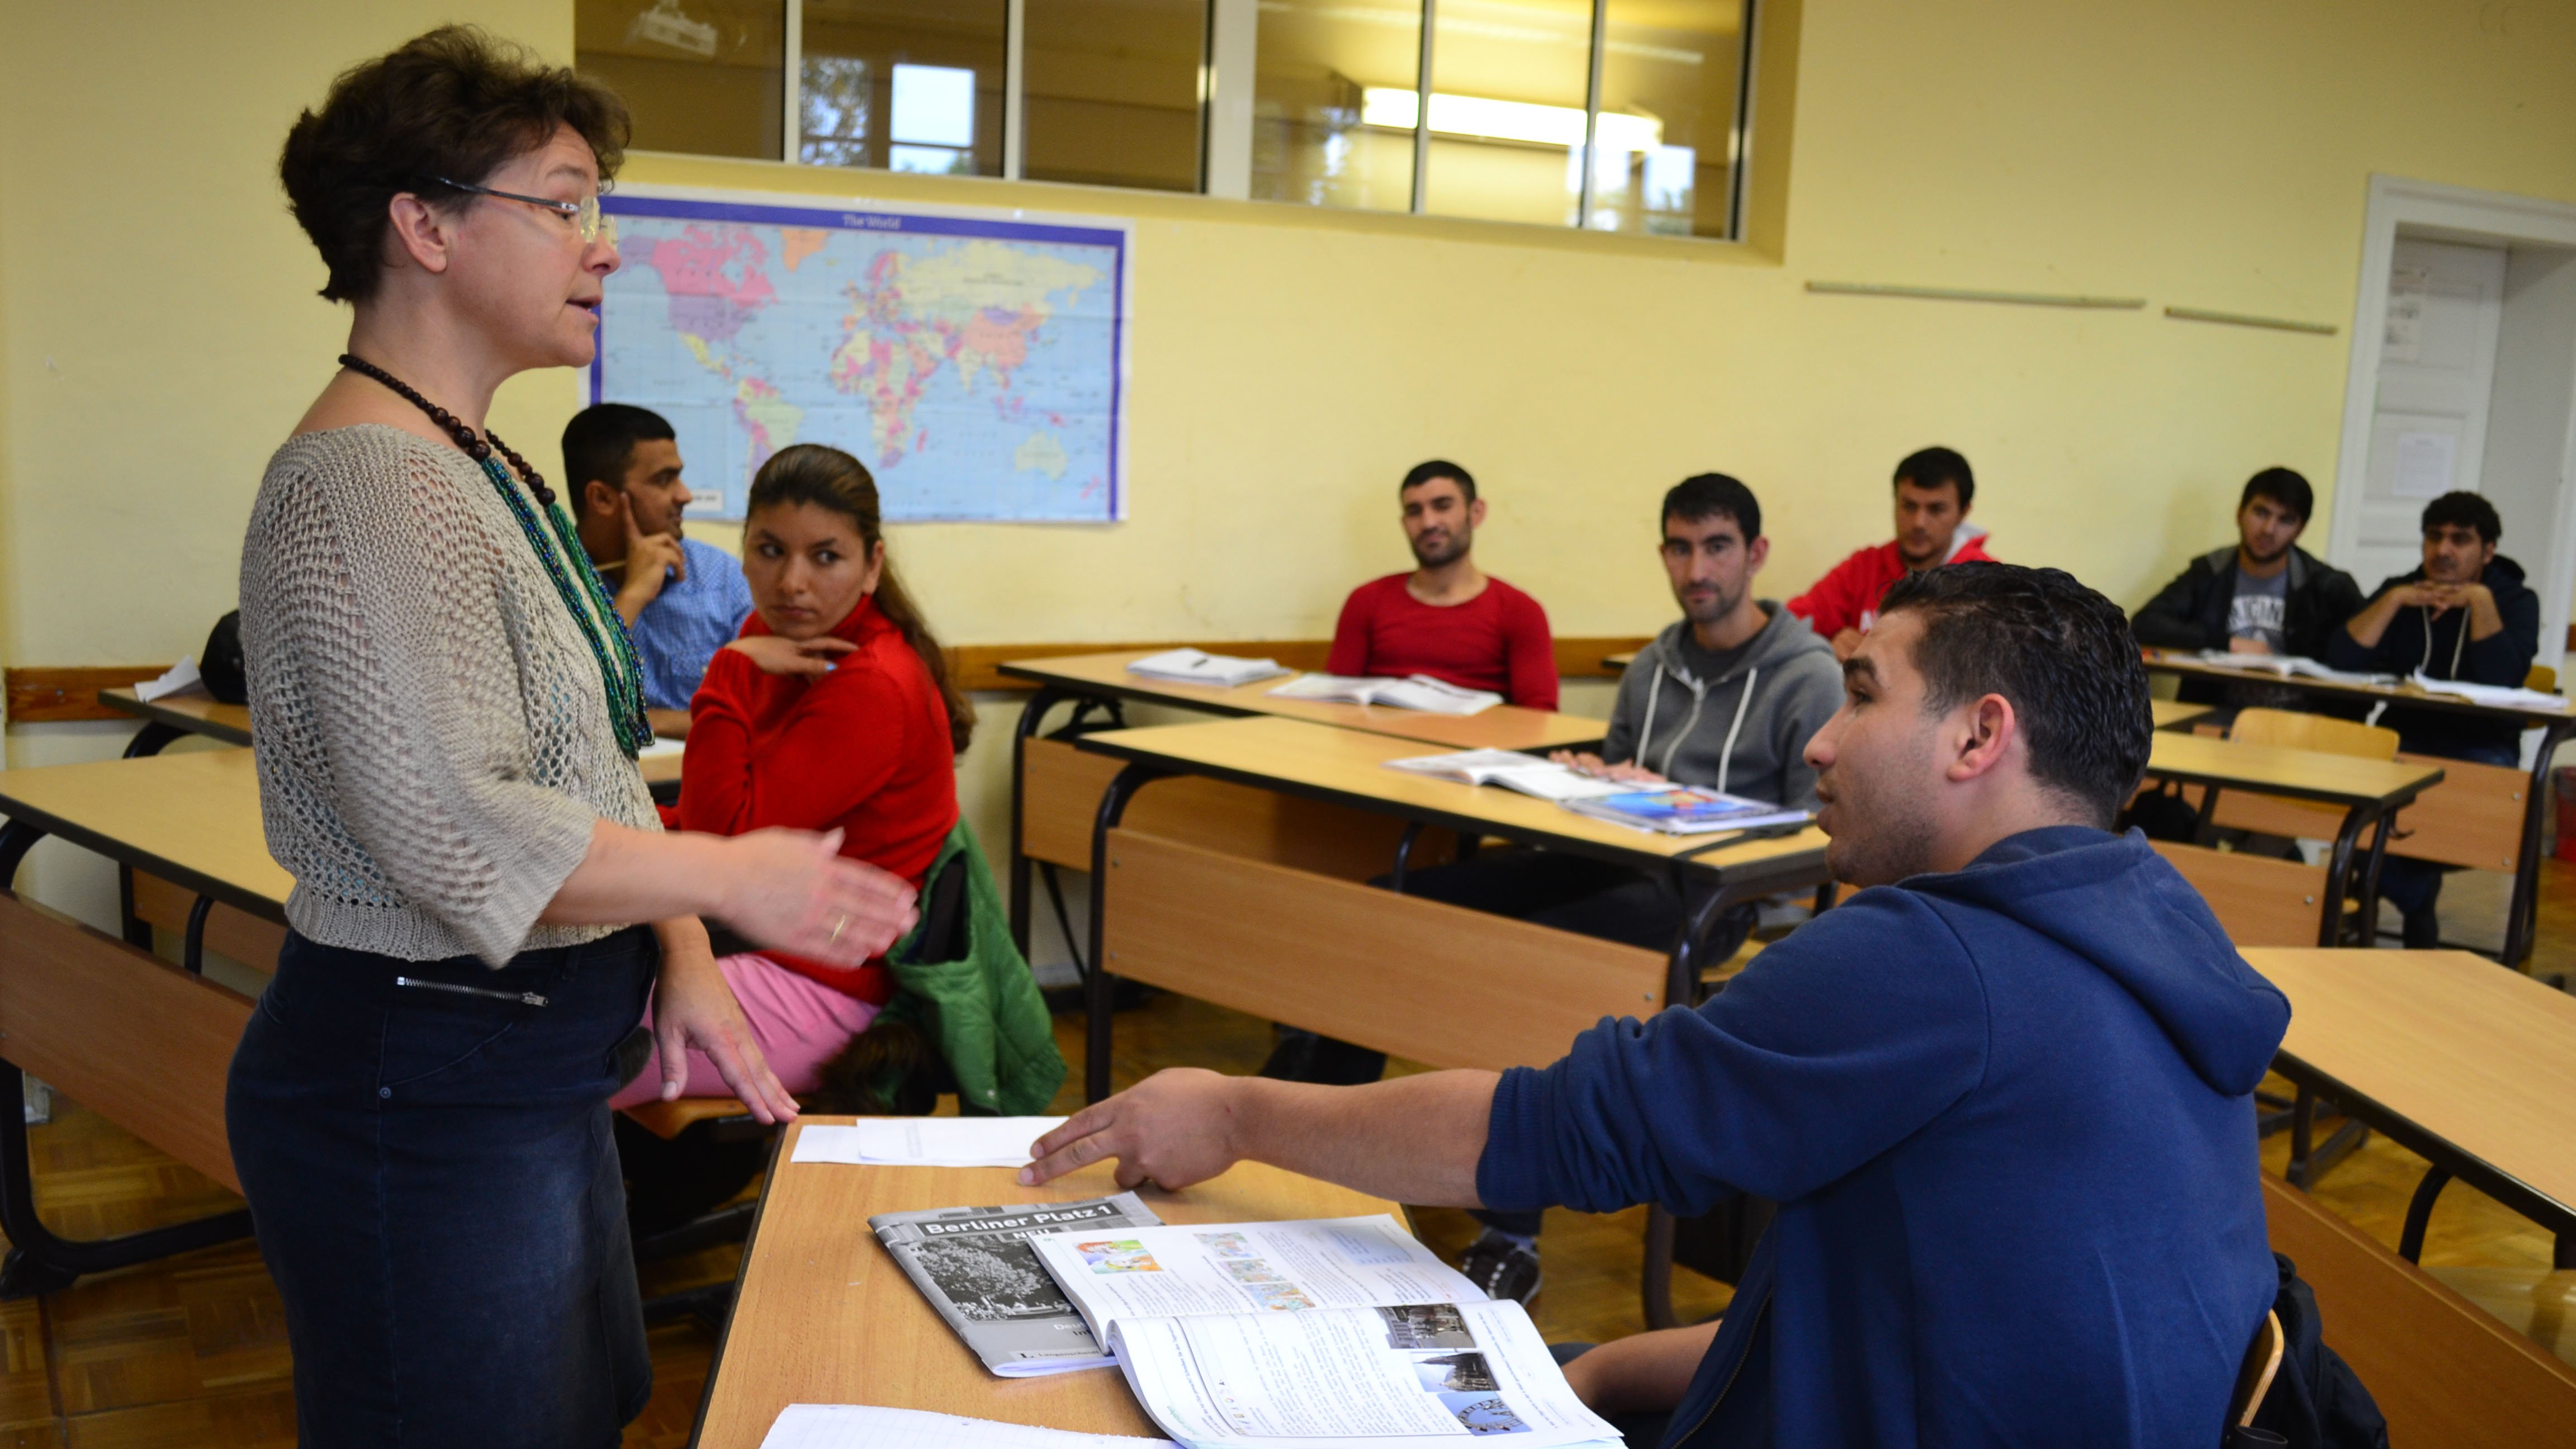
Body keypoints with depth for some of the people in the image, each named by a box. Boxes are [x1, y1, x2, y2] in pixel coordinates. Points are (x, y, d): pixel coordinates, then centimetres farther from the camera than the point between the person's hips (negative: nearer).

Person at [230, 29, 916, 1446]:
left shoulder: (487, 470, 12)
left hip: (533, 1061, 10)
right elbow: (458, 835, -27)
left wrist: (678, 956, 4)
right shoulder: (360, 488, -21)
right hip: (420, 1088, -10)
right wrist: (726, 877, -16)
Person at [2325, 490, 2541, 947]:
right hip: (2403, 738, 2)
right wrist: (2395, 599, -14)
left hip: (2480, 749, -2)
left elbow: (2502, 678, -19)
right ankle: (2421, 899, -9)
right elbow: (2340, 660, -9)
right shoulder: (2400, 590, 8)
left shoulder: (2515, 600, 2)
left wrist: (2480, 601, -20)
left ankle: (2410, 889, -10)